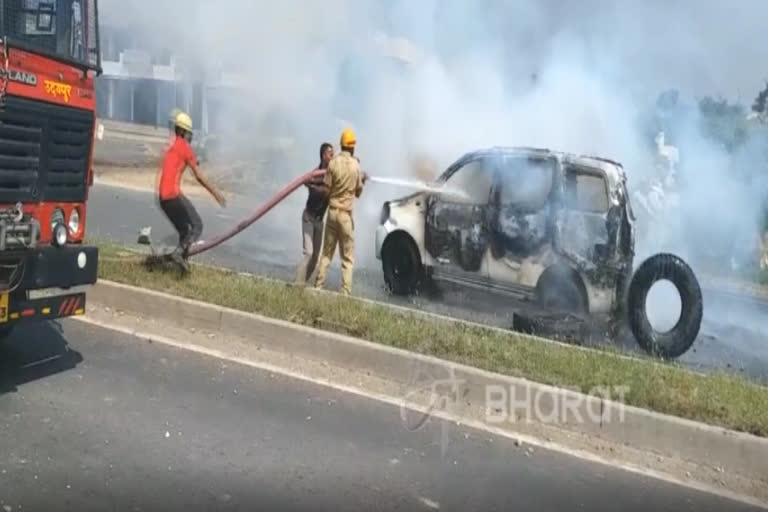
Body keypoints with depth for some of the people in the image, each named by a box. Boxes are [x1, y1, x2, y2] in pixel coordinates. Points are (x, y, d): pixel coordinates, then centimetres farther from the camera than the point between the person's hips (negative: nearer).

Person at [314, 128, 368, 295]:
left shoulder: (333, 162, -6)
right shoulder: (356, 165, -5)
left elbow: (326, 189, -5)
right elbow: (358, 192, 5)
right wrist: (363, 179, 21)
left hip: (332, 211, 2)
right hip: (346, 214, -1)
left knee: (327, 253, 13)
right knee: (348, 257, 4)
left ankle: (318, 286, 13)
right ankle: (345, 292, -1)